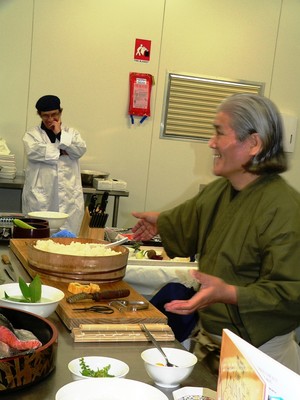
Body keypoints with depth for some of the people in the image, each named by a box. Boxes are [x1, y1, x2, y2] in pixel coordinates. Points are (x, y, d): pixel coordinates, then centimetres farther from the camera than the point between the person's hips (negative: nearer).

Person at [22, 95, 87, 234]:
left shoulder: (71, 133, 18)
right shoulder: (32, 134, 11)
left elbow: (81, 150, -1)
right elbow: (33, 151, -10)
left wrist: (60, 134, -3)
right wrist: (60, 152, -5)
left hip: (68, 196, 1)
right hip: (40, 195, -1)